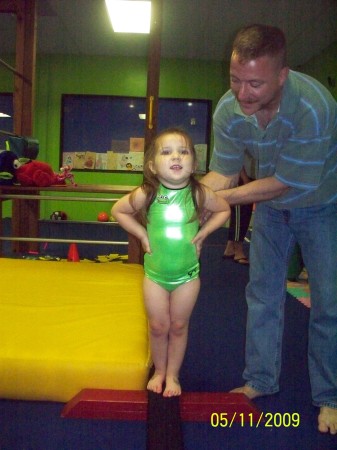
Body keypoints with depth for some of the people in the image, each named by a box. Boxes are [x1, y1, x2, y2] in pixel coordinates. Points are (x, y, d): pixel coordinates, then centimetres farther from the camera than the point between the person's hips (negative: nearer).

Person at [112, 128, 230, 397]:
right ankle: (159, 372, 36)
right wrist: (142, 234, -7)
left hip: (188, 274, 0)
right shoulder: (147, 194, -16)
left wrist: (203, 233, -7)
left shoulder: (200, 194, -15)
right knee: (158, 327, 11)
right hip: (155, 273, 0)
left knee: (178, 326, 13)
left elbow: (225, 209, 4)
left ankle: (173, 375, 34)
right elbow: (118, 211, 1)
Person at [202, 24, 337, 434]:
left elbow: (283, 183, -31)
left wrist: (221, 197, -27)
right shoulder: (228, 111, -22)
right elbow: (222, 173, -14)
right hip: (270, 205, 5)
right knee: (263, 295, 10)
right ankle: (260, 382, 25)